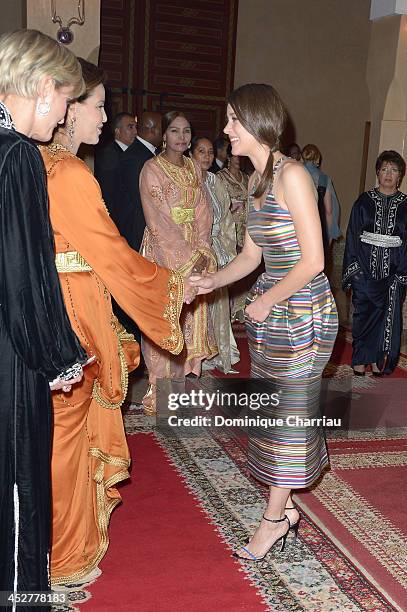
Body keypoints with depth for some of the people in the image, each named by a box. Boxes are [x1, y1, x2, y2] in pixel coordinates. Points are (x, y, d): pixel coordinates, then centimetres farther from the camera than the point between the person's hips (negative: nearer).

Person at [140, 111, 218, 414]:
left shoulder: (194, 168, 11)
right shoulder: (152, 169, -8)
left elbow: (203, 211, 8)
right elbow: (159, 220, -14)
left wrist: (202, 249, -5)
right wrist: (190, 255, -15)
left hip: (196, 254, 6)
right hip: (165, 251, -6)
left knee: (191, 317, 9)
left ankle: (185, 376, 20)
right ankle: (161, 389, 7)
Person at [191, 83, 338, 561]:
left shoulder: (292, 175, -16)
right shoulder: (256, 180, 10)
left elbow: (312, 261, -19)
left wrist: (266, 301, -11)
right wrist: (211, 281, 1)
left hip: (302, 307, -8)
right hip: (271, 305, 8)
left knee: (289, 410, 1)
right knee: (272, 408, 12)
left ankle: (274, 517, 15)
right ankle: (284, 507, 26)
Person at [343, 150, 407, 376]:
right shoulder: (364, 201, 3)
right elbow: (352, 236, 2)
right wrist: (352, 268, -5)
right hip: (364, 270, 0)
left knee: (387, 317, 2)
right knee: (363, 313, 4)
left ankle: (379, 361, 16)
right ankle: (361, 360, 17)